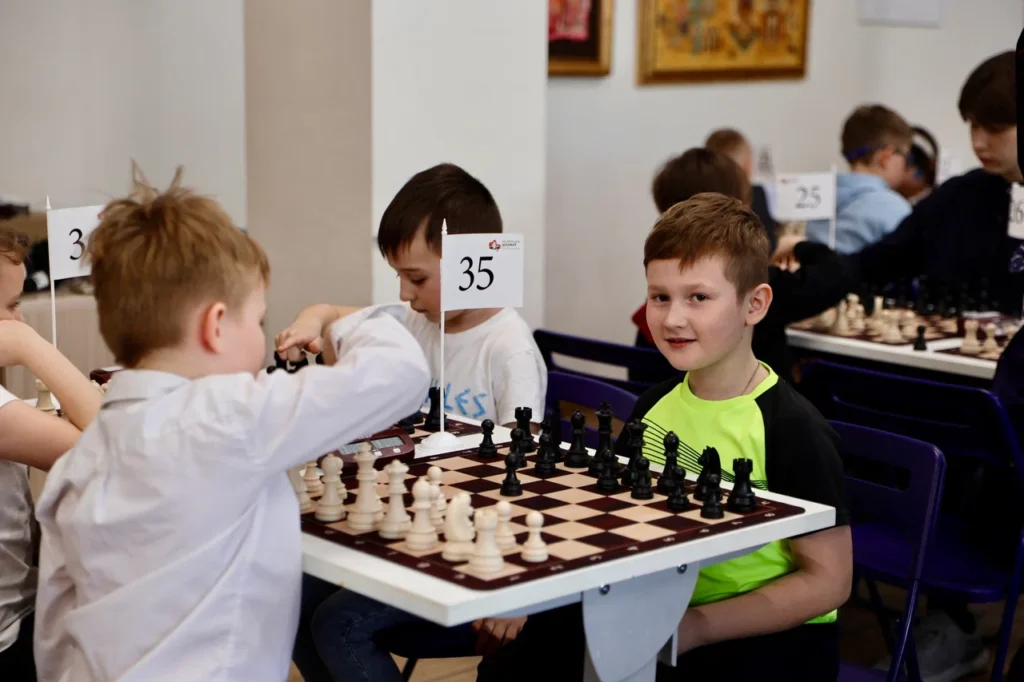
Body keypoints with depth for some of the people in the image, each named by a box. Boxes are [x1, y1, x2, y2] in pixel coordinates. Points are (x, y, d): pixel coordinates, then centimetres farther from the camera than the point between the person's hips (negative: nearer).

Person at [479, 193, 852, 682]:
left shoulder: (792, 429, -16)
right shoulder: (654, 404, 3)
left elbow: (828, 580, -13)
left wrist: (695, 627, -20)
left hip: (771, 637, -5)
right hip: (662, 615, 6)